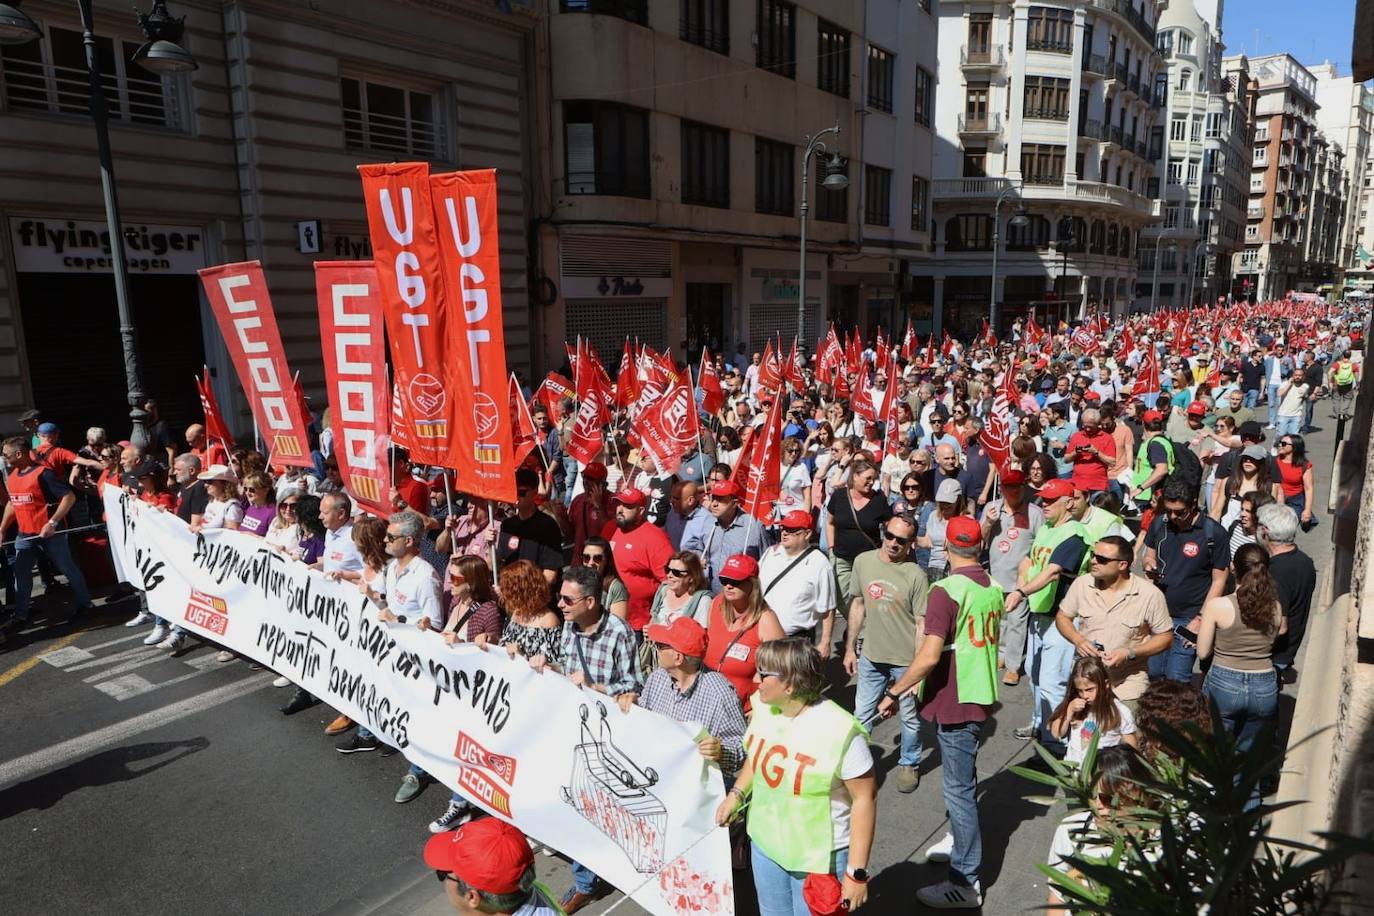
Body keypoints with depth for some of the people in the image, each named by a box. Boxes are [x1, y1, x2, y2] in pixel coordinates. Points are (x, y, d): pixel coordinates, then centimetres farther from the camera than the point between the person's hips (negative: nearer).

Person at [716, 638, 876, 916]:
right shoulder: (763, 708, -9)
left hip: (819, 860, -6)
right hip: (765, 845, 6)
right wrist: (736, 795, 5)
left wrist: (857, 872, -17)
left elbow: (865, 799, -20)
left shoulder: (841, 733, -28)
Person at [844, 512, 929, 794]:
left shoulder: (915, 575, -16)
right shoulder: (863, 561, -4)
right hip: (871, 655, 3)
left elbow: (921, 624, -11)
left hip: (906, 661, -3)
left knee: (910, 718, 16)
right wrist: (850, 648, 9)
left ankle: (909, 764, 39)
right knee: (861, 715, 14)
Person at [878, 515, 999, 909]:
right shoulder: (993, 588, 4)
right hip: (982, 695, 9)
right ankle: (961, 839, 42)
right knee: (963, 778, 24)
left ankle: (966, 882, 10)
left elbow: (929, 656, -28)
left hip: (955, 701, -8)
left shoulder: (947, 590, -22)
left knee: (959, 787, 0)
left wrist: (894, 692, -18)